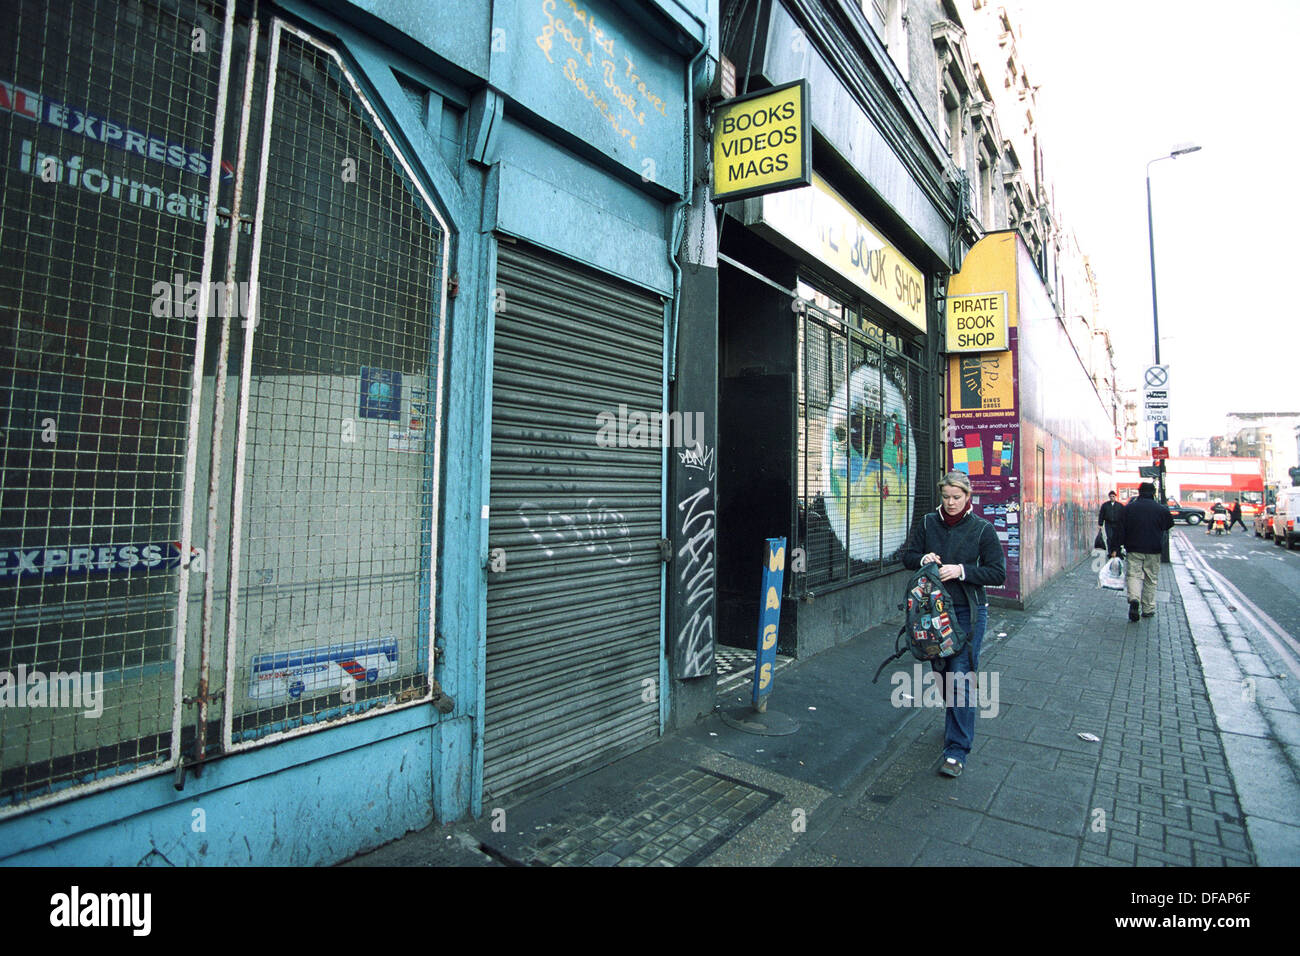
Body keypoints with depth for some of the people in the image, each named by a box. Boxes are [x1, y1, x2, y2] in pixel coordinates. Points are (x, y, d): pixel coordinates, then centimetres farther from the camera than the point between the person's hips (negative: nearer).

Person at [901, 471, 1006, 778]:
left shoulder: (982, 529, -3)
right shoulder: (927, 523, 4)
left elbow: (998, 572, -4)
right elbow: (907, 555, 9)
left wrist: (962, 571, -18)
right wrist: (923, 559, -13)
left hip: (968, 611, -3)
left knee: (961, 675, -8)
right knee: (941, 670, 13)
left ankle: (957, 750, -1)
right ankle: (956, 724, 37)